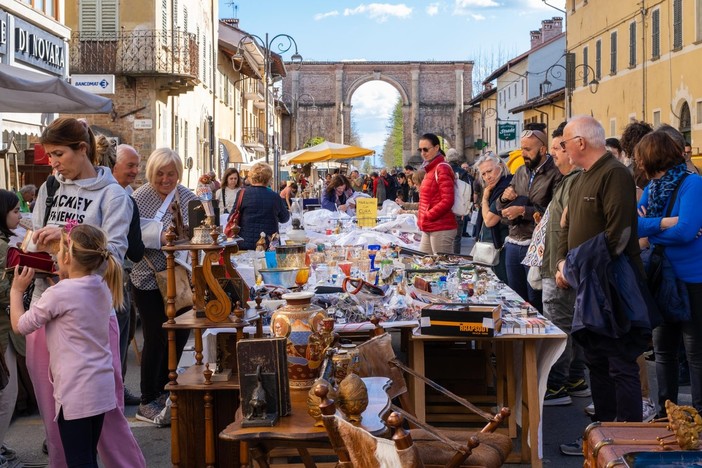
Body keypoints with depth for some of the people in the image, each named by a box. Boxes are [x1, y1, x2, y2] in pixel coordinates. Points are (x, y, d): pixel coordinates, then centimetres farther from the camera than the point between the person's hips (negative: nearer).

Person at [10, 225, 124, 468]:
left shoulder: (59, 293, -16)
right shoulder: (102, 288, 5)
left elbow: (20, 325, -4)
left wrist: (16, 290, 9)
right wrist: (64, 279, 14)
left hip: (76, 392, -8)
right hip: (101, 387, 8)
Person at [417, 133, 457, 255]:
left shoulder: (442, 169, -10)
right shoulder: (430, 169, 16)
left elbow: (447, 201, -18)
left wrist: (427, 217, -14)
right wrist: (422, 219, 11)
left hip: (441, 229, -9)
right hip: (429, 228, 9)